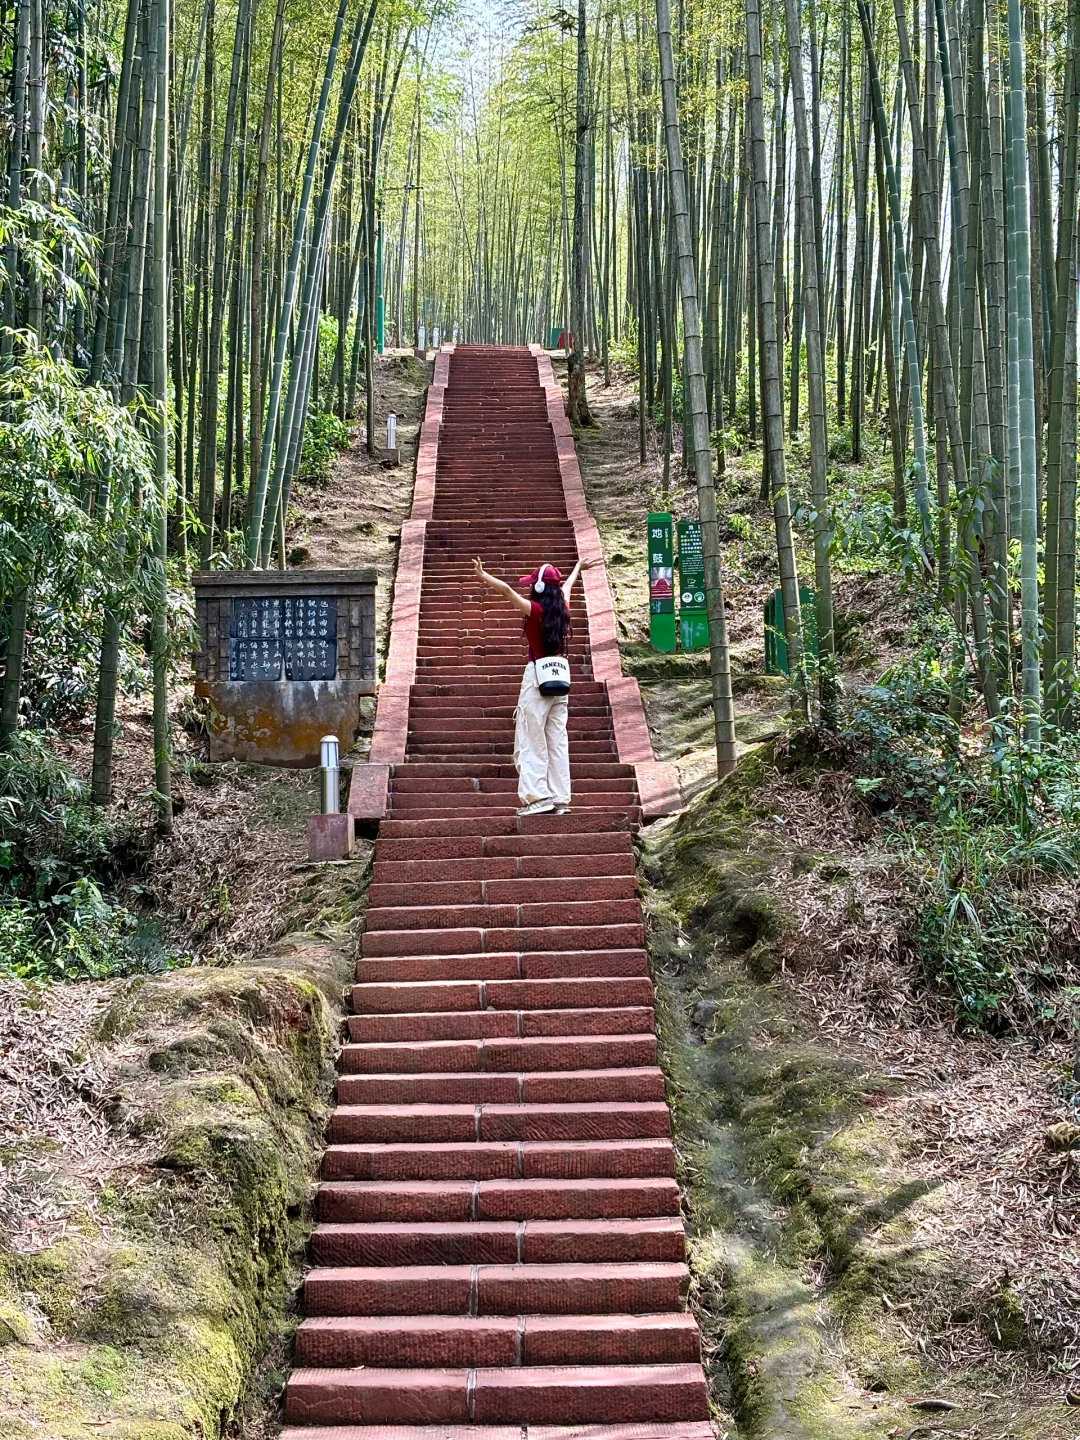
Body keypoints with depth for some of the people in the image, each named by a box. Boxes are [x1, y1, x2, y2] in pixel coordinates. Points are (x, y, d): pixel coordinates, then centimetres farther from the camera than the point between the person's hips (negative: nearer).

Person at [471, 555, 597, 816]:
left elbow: (507, 589, -19)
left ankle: (538, 797, -11)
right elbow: (567, 586, 28)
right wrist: (578, 567, 47)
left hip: (538, 676, -6)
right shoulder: (563, 609, 8)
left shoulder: (535, 610, -10)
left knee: (531, 740, -4)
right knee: (557, 740, 6)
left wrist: (483, 576, -12)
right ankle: (560, 799, 6)